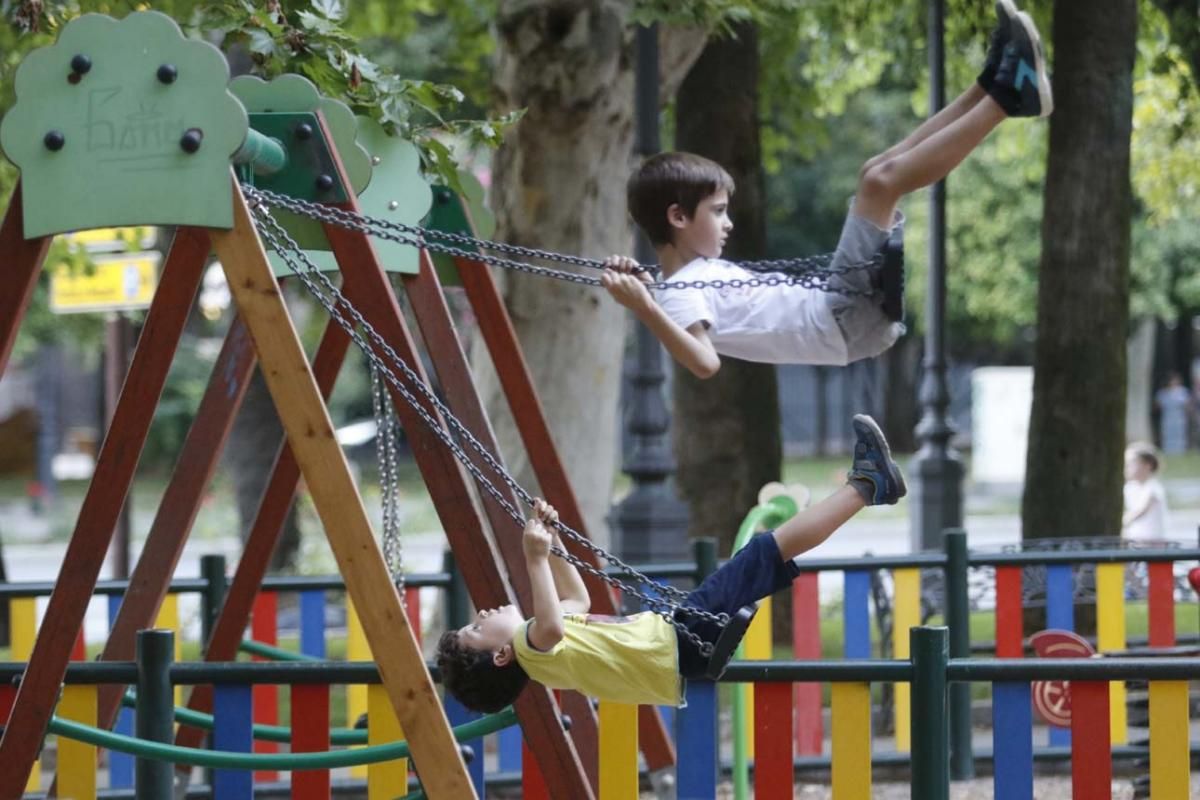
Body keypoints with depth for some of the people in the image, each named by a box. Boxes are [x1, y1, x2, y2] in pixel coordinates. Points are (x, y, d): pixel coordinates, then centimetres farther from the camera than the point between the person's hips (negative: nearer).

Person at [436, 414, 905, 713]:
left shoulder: (532, 641, 12)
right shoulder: (530, 649, -17)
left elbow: (576, 601, 30)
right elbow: (552, 626, -42)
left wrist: (552, 542, 21)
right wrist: (535, 558, -40)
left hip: (674, 631, 10)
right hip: (682, 645, -10)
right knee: (771, 548, -10)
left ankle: (867, 484, 22)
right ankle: (866, 485, 3)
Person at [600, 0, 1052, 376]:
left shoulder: (699, 276, 15)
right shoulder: (680, 294, -12)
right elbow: (704, 362, -29)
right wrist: (642, 309, -39)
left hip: (855, 317, 11)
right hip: (849, 322, -11)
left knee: (879, 174, 16)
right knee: (881, 182, -20)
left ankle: (992, 85, 7)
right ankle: (1006, 97, -13)